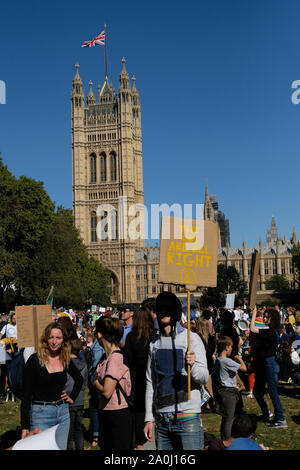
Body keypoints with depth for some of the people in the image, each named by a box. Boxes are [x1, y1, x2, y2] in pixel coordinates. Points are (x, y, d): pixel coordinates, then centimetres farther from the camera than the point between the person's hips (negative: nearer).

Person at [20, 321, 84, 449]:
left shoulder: (65, 360, 3)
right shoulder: (35, 360, -10)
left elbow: (79, 378, 24)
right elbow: (26, 394, -10)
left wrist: (72, 397, 10)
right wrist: (24, 426, -12)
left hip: (63, 412, 5)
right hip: (40, 413, -5)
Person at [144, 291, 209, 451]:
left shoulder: (191, 338, -2)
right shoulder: (154, 344, 11)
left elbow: (204, 378, -8)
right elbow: (150, 383, 14)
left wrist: (191, 366, -29)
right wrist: (149, 418, 10)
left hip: (187, 417, -4)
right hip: (161, 419, 4)